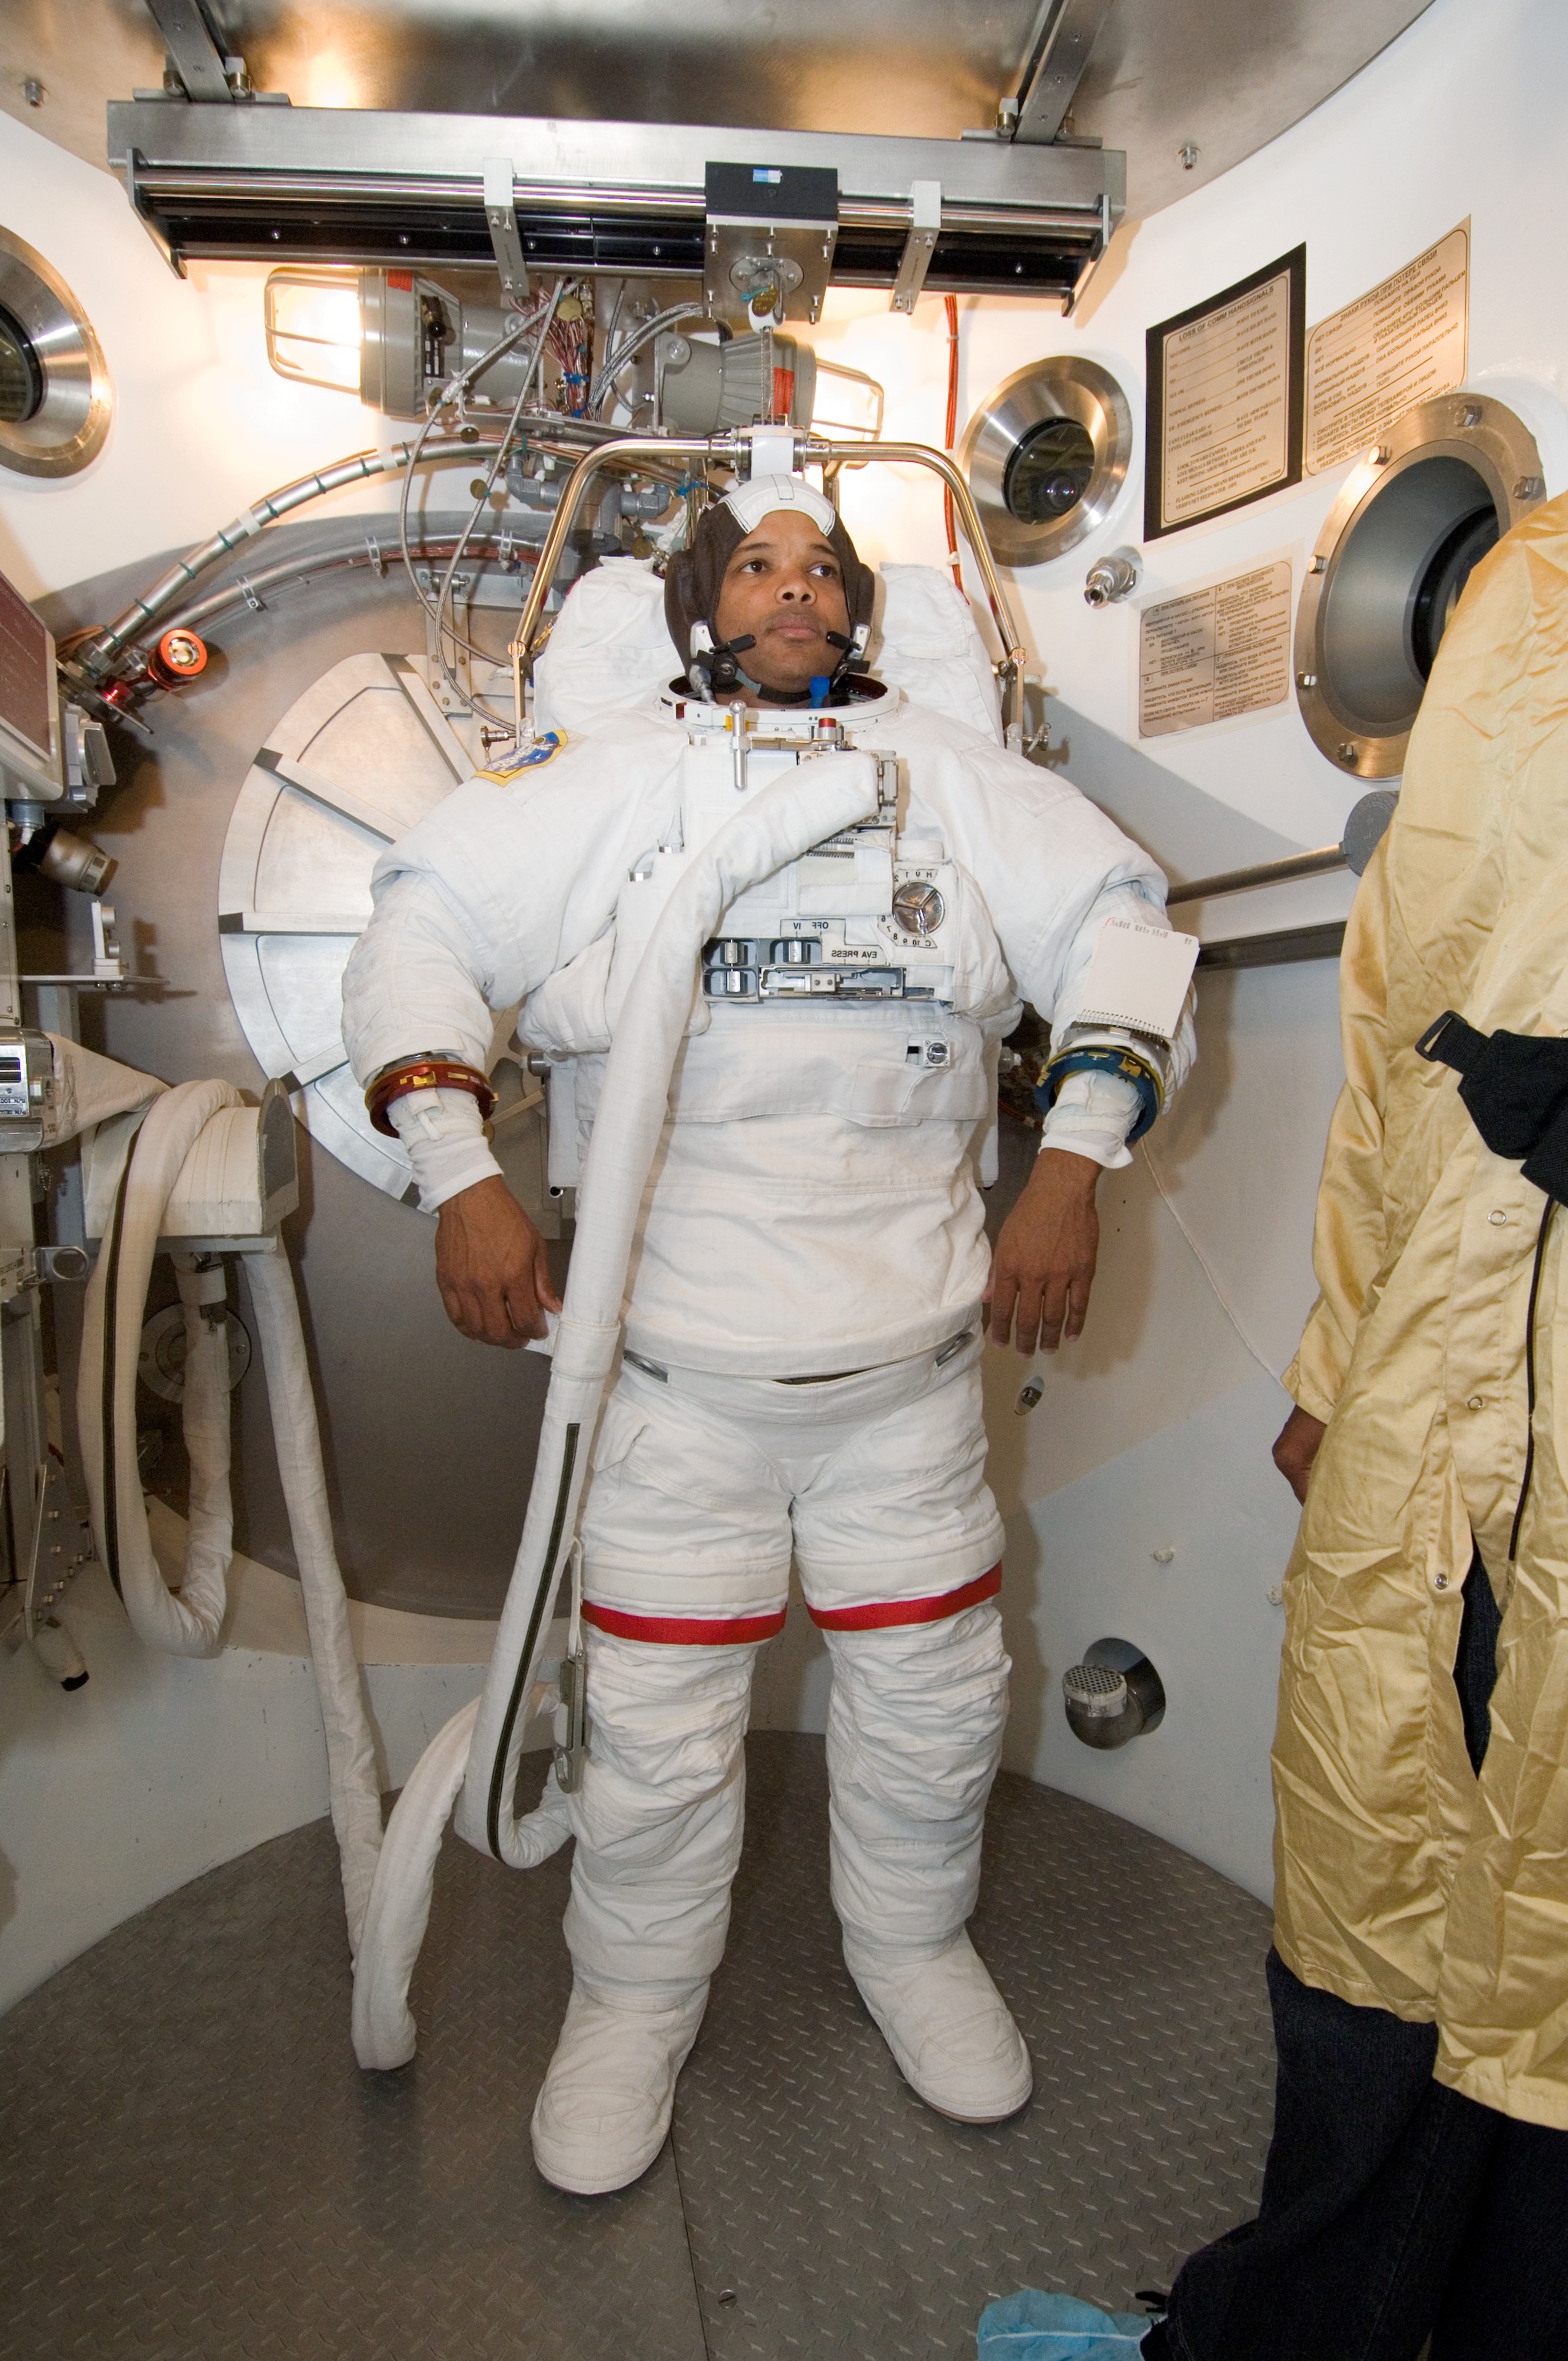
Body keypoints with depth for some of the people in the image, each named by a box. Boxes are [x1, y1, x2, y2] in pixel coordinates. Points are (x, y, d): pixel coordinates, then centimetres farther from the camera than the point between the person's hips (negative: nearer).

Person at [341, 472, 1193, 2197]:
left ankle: (914, 1946, 45)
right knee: (655, 1726, 7)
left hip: (913, 1360, 3)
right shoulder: (610, 779, 3)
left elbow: (1116, 924, 8)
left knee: (933, 1690, 16)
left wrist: (1073, 1167, -4)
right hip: (675, 1366, -2)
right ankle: (633, 2003, 36)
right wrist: (460, 1176, -10)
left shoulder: (949, 775, 9)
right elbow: (426, 921, 2)